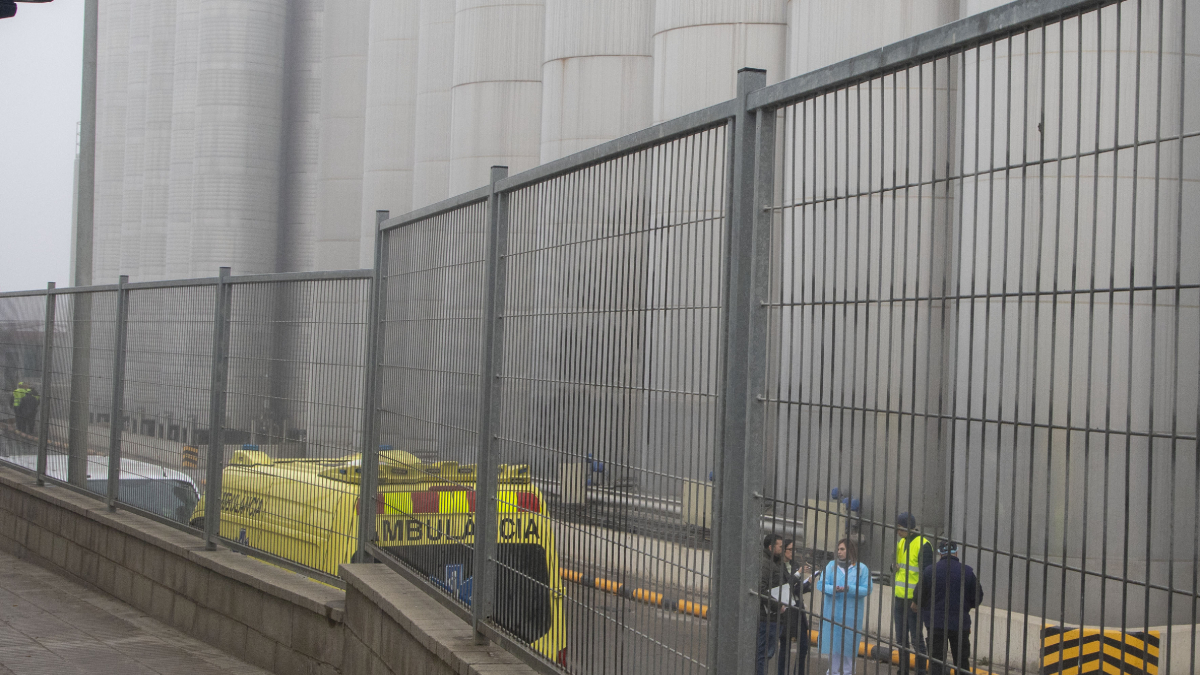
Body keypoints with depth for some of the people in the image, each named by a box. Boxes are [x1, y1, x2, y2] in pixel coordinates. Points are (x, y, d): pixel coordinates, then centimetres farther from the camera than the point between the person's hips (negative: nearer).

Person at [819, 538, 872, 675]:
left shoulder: (861, 568, 1)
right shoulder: (831, 565, 7)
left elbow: (867, 589, -6)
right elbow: (822, 585, 0)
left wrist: (849, 589, -20)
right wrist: (834, 589, -20)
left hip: (852, 613, -2)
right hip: (833, 613, 2)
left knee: (849, 645, 1)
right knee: (833, 643, 6)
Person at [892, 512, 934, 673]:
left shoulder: (923, 545, -14)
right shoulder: (902, 542, 12)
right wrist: (894, 566, -1)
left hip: (914, 601, -8)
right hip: (900, 599, 8)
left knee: (916, 638, -3)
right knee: (901, 637, 14)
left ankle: (921, 670, 4)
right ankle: (903, 670, 23)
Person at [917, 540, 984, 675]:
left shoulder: (929, 571, -7)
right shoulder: (967, 572, -5)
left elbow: (920, 599, 0)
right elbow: (977, 599, 1)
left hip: (936, 624, -1)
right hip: (961, 624, 1)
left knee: (936, 662, 4)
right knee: (962, 662, 13)